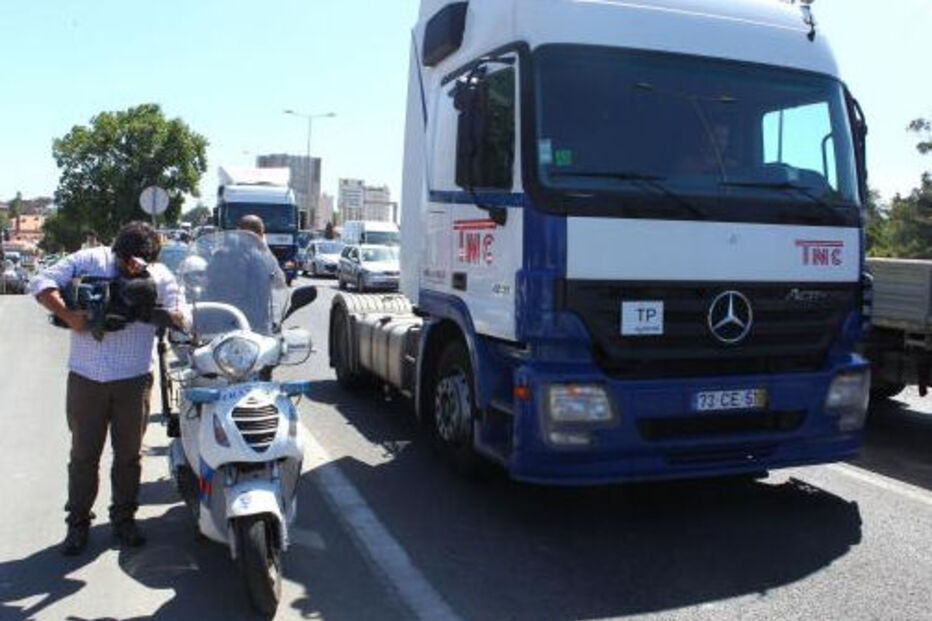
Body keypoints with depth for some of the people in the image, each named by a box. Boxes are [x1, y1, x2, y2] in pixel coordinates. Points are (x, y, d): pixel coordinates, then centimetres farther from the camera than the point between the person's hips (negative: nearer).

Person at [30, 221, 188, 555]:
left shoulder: (159, 275, 2)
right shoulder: (88, 260, -1)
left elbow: (181, 316, -4)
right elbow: (42, 283, -5)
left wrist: (168, 315, -28)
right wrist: (68, 315, -20)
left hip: (134, 379, 1)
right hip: (86, 377, -1)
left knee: (129, 453, 9)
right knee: (84, 453, 7)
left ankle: (123, 518, 24)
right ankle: (78, 522, 19)